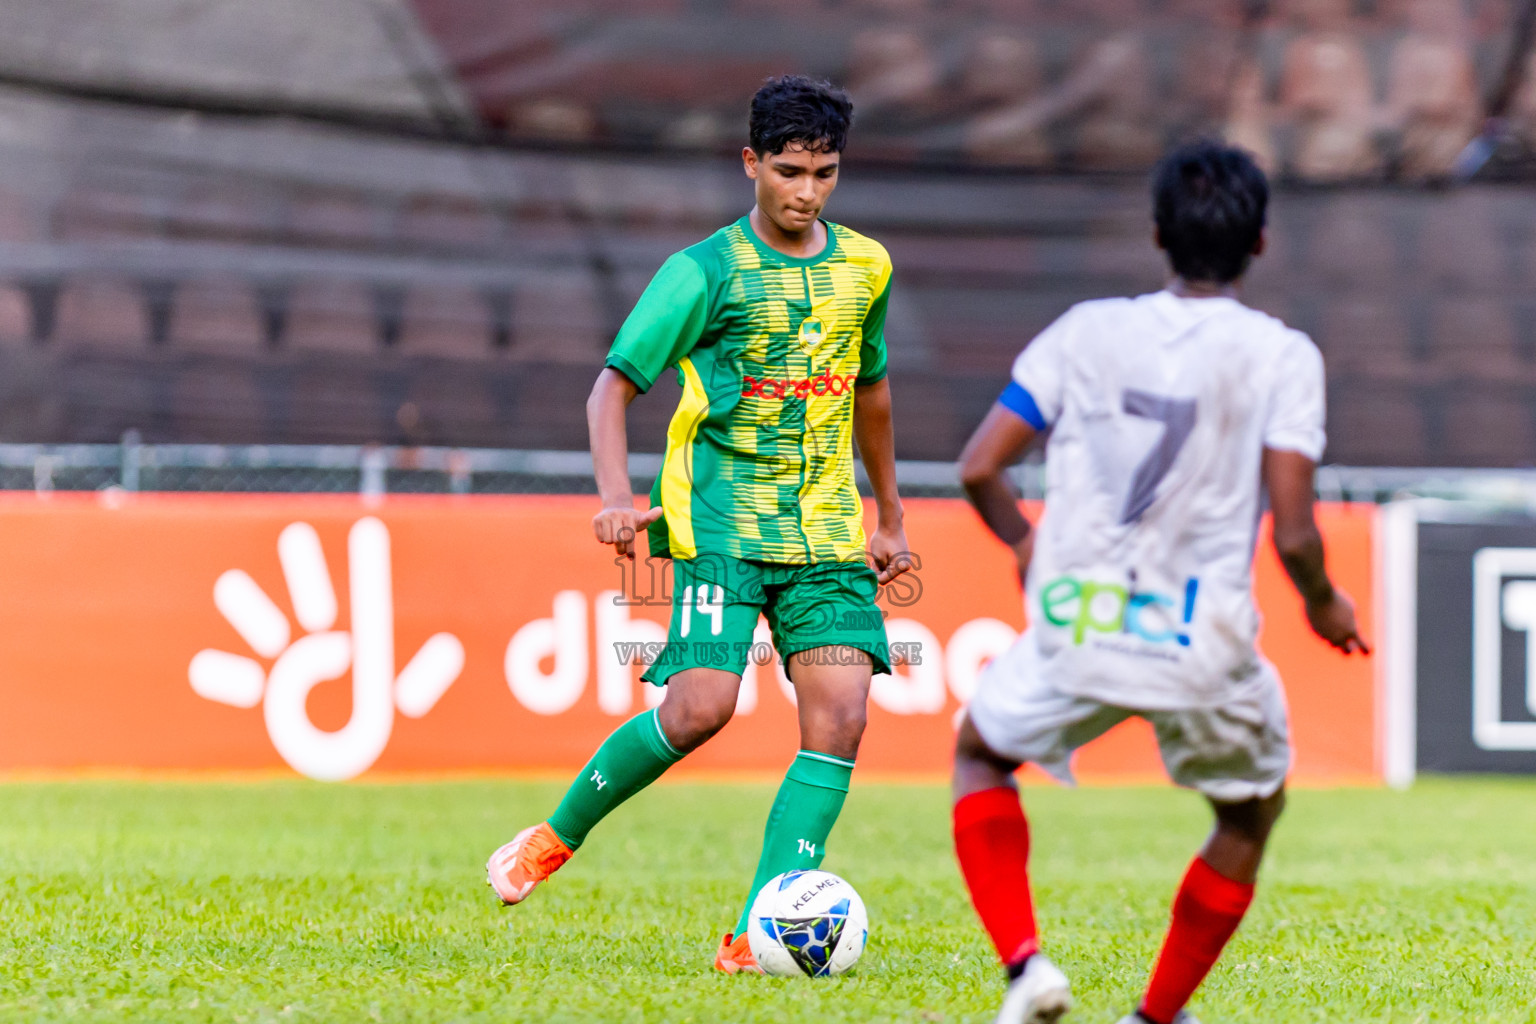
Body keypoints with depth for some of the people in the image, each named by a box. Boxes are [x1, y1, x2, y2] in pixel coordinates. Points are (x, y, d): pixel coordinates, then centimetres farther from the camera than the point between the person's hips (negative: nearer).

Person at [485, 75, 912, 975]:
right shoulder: (708, 273, -5)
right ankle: (557, 837, 7)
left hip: (828, 530, 5)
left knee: (840, 716, -11)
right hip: (724, 520, -5)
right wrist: (617, 495, -19)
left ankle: (760, 935, -11)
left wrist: (891, 518, 29)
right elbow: (614, 385, -3)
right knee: (701, 708, -18)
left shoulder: (864, 268, 10)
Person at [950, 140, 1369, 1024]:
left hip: (1075, 628, 1)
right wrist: (1323, 602, 10)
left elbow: (979, 468, 1)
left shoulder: (1088, 330, 2)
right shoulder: (1282, 356, -5)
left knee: (980, 753, 29)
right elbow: (1292, 534, -11)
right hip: (1205, 646, -1)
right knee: (1253, 812, 27)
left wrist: (1022, 541, 21)